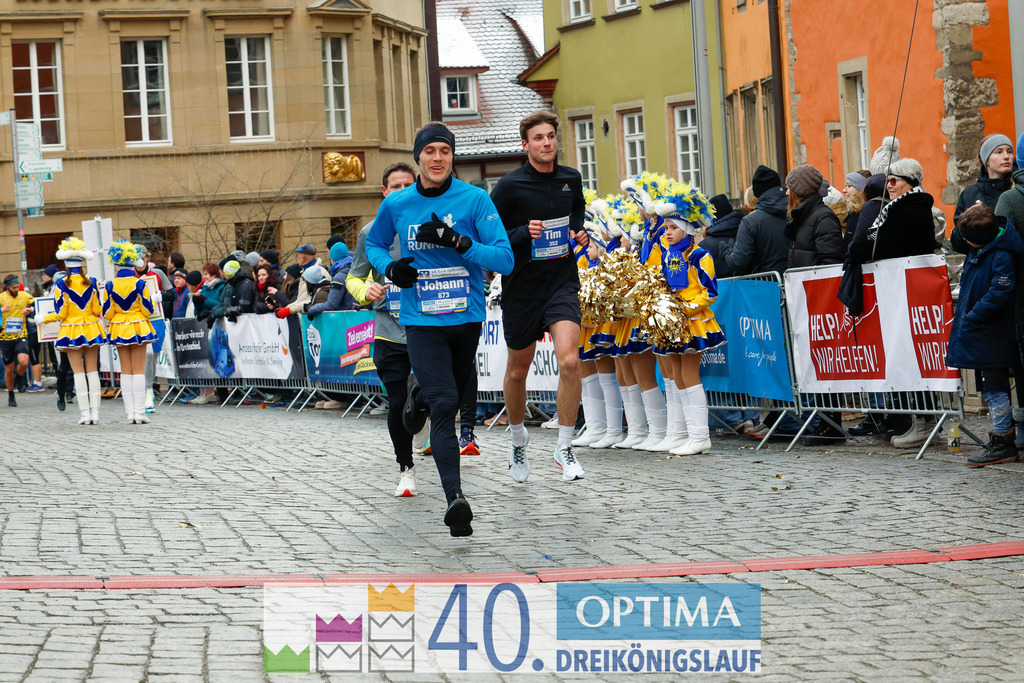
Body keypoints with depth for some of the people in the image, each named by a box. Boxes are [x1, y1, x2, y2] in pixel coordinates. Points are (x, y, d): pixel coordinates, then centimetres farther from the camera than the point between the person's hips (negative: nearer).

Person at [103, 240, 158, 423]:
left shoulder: (110, 286, -5)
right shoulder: (140, 284, -11)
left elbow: (107, 313, -2)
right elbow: (148, 310, -9)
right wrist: (153, 301, 13)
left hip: (119, 330, 2)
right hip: (138, 329, -2)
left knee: (125, 371, 9)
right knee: (139, 371, 2)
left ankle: (130, 412, 6)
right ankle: (140, 412, -2)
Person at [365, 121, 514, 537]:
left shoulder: (475, 200, -7)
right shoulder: (396, 205, 0)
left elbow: (504, 260, -12)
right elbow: (374, 244, 19)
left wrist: (458, 241, -24)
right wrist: (390, 268, -3)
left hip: (467, 318, 1)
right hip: (421, 320, -1)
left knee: (452, 396, 20)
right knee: (444, 405, -17)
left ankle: (419, 390, 56)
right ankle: (454, 498, -19)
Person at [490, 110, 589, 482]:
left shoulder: (571, 179, 3)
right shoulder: (509, 186, -10)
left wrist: (578, 232, 4)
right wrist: (524, 234, -23)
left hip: (562, 283, 2)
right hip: (521, 288, -2)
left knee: (570, 361, -19)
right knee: (517, 371, 13)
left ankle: (565, 448, -7)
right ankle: (518, 438, 40)